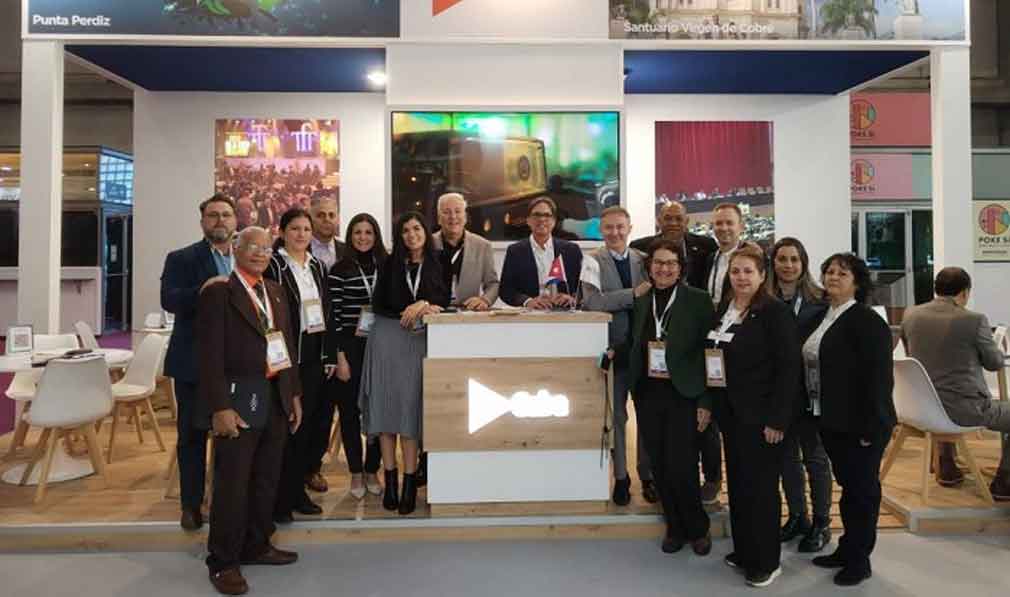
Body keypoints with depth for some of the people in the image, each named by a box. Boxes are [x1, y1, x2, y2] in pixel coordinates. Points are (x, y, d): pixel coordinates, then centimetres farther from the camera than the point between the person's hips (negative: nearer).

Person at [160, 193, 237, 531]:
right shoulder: (181, 259, -1)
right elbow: (169, 300, -16)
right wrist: (202, 290, -34)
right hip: (194, 363, -2)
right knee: (192, 436, 9)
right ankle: (191, 505, 23)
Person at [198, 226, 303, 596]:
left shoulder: (276, 291, 14)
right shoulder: (218, 292, -8)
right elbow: (211, 354, -13)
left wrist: (294, 394, 12)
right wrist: (220, 407, -18)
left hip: (276, 397, 7)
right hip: (239, 399, -7)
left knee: (267, 480, 16)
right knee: (232, 482, 2)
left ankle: (256, 546, 32)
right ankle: (223, 562, 16)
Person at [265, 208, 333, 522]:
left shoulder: (317, 266, 13)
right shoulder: (273, 265, -6)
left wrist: (329, 356, 10)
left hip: (315, 355, 6)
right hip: (287, 355, -6)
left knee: (309, 423, 11)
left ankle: (297, 490, 25)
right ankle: (280, 499, 13)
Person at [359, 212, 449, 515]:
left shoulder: (437, 265, 6)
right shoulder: (389, 264, 7)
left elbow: (444, 302, 5)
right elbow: (378, 305, 2)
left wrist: (424, 305, -11)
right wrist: (413, 311, -6)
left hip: (419, 342, -1)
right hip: (387, 339, 1)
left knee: (411, 407, -3)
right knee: (386, 405, 0)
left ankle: (410, 483, 1)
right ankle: (390, 481, 10)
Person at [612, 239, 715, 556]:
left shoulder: (698, 300, -4)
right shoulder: (640, 300, 8)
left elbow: (710, 352, -6)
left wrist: (706, 401, -10)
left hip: (683, 394, -4)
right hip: (648, 393, 4)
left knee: (681, 467, -4)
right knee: (660, 466, 9)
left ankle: (697, 528, 22)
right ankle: (675, 527, 30)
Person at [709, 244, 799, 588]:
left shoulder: (775, 312, -12)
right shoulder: (723, 309, 9)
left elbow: (788, 368, -15)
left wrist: (777, 419, -18)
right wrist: (711, 403, 8)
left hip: (760, 414, -6)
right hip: (730, 411, 7)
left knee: (761, 487, 4)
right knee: (737, 483, 15)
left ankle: (766, 561, 19)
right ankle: (744, 551, 30)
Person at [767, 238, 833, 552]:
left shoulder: (820, 300, -7)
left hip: (810, 390, -2)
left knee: (815, 457, 10)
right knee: (786, 456, 15)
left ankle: (821, 523, 25)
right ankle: (797, 516, 32)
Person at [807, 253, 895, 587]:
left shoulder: (867, 321, -14)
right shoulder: (824, 318, 10)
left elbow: (879, 377, -19)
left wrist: (870, 427, -20)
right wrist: (820, 415, 13)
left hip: (859, 424, -8)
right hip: (832, 421, 8)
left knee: (862, 489, 6)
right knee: (848, 487, 18)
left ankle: (859, 560, 19)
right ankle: (847, 549, 31)